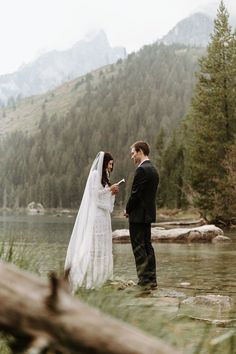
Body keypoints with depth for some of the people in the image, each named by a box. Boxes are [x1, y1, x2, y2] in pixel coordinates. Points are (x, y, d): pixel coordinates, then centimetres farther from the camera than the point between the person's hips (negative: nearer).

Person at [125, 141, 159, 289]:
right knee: (147, 246, 12)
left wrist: (128, 210, -4)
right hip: (148, 214, 9)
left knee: (139, 247, -4)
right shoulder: (153, 169, 13)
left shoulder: (142, 170, -16)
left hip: (138, 215, -9)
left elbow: (135, 193, -19)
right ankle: (151, 279, 16)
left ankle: (144, 279, -2)